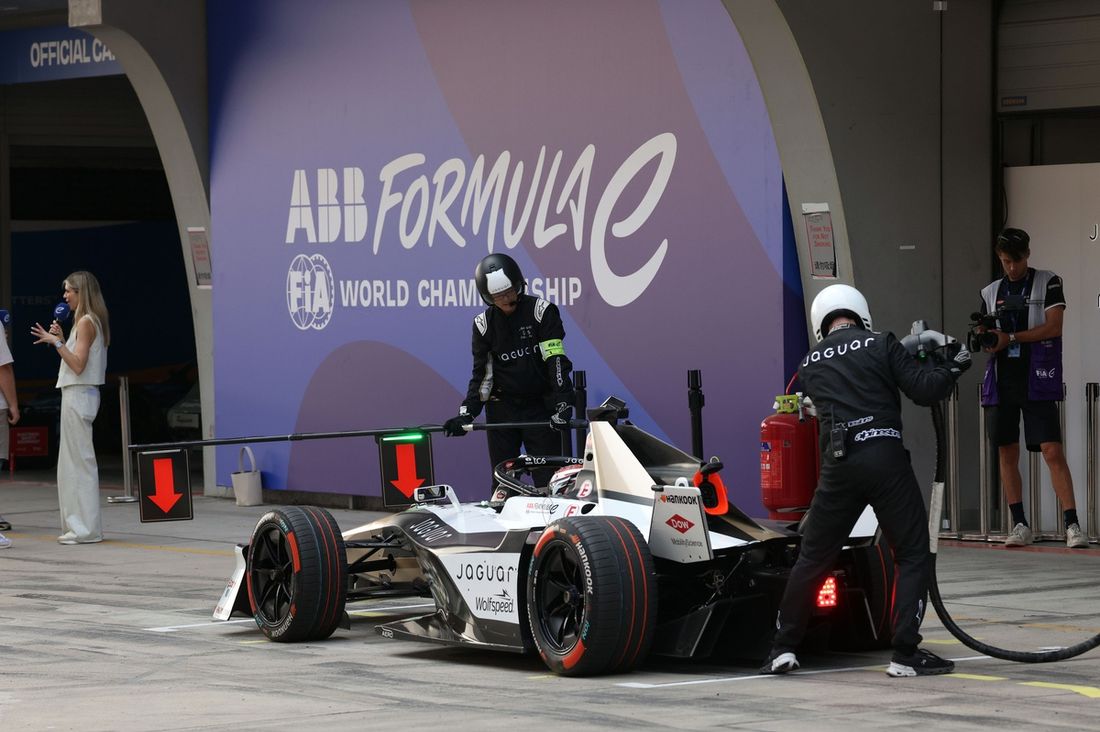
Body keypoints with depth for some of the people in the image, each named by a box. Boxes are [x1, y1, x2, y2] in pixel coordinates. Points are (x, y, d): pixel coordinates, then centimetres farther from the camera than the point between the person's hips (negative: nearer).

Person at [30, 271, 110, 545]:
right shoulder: (89, 322, 17)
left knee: (79, 461, -8)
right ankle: (78, 525, 15)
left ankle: (86, 528, -7)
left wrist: (56, 342, -19)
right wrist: (60, 339, 12)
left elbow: (78, 365, -18)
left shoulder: (86, 322, -12)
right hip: (77, 395, 10)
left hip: (78, 396, -10)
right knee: (73, 461, 12)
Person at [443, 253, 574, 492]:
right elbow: (482, 372, 8)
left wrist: (562, 405, -22)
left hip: (540, 407, -3)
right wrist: (466, 413, -3)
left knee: (547, 479, -7)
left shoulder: (542, 311, -7)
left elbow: (556, 361, -12)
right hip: (502, 408, 3)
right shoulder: (484, 323, 3)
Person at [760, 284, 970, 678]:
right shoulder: (880, 345, 4)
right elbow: (923, 389, -3)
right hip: (884, 456, -3)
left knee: (813, 557, 15)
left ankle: (783, 648, 17)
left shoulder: (810, 365, 17)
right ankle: (905, 654, -1)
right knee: (913, 555, 6)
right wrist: (952, 367, 16)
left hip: (838, 464, 3)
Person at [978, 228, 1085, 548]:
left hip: (1036, 380, -5)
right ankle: (1020, 525, 13)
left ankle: (1072, 525, -15)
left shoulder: (1048, 283, 3)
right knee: (1006, 453, 5)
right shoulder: (991, 293, 15)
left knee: (1052, 451, -13)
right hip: (1003, 382, 5)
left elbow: (1054, 327, -7)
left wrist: (1010, 338, -13)